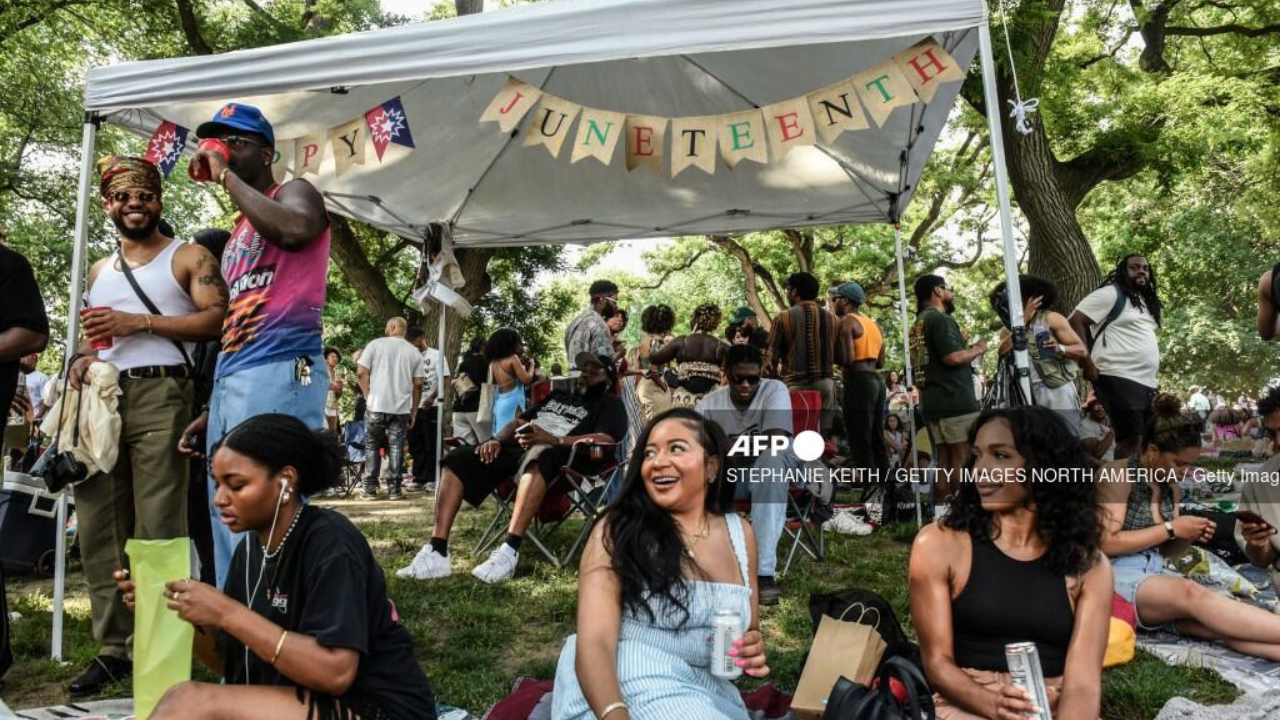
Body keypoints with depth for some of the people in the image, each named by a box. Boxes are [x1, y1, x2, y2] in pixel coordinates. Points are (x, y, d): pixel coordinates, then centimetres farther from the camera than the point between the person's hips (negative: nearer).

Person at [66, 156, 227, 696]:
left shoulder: (188, 257, 5)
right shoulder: (99, 271, 24)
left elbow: (217, 319, -8)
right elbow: (91, 332, 28)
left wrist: (139, 322, -11)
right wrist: (82, 358, 5)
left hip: (159, 396, -6)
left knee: (157, 528, -8)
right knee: (98, 527, 5)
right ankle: (112, 648, 14)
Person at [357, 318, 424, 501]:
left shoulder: (375, 344, 1)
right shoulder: (414, 352, 6)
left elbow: (361, 373, -4)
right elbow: (418, 384, 4)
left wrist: (369, 395, 8)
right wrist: (414, 411, 11)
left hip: (377, 405, -1)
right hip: (402, 407, 1)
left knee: (372, 446, 9)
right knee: (396, 447, 7)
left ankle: (370, 489, 10)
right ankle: (394, 489, 7)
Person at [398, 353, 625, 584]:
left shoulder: (610, 405, 12)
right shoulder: (558, 396, 33)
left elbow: (605, 440, -9)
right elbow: (519, 421, 26)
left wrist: (552, 439, -21)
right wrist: (497, 440, 3)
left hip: (557, 456, -7)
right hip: (515, 448, 7)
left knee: (537, 457, -41)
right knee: (456, 460, -12)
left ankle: (509, 552, -46)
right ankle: (436, 553, -20)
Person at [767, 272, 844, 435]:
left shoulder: (784, 317, -4)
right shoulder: (832, 319, 6)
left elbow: (772, 357, -5)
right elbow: (842, 359, 7)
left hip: (795, 385, -3)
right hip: (825, 384, 3)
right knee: (823, 438, 6)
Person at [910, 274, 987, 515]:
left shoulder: (919, 322, 18)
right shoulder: (940, 318, -11)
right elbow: (953, 357, -20)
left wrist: (967, 349, 20)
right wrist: (977, 349, -3)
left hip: (933, 400, 9)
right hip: (955, 399, -9)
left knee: (944, 459, 10)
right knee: (963, 458, -6)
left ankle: (941, 512, 11)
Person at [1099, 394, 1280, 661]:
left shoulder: (1171, 486, 14)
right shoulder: (1118, 475, -10)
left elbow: (1163, 551, 19)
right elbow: (1107, 543, -17)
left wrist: (1189, 537, -2)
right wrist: (1171, 528, -14)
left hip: (1155, 571, 7)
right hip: (1116, 574, -7)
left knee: (1216, 623, -24)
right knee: (1193, 596, -34)